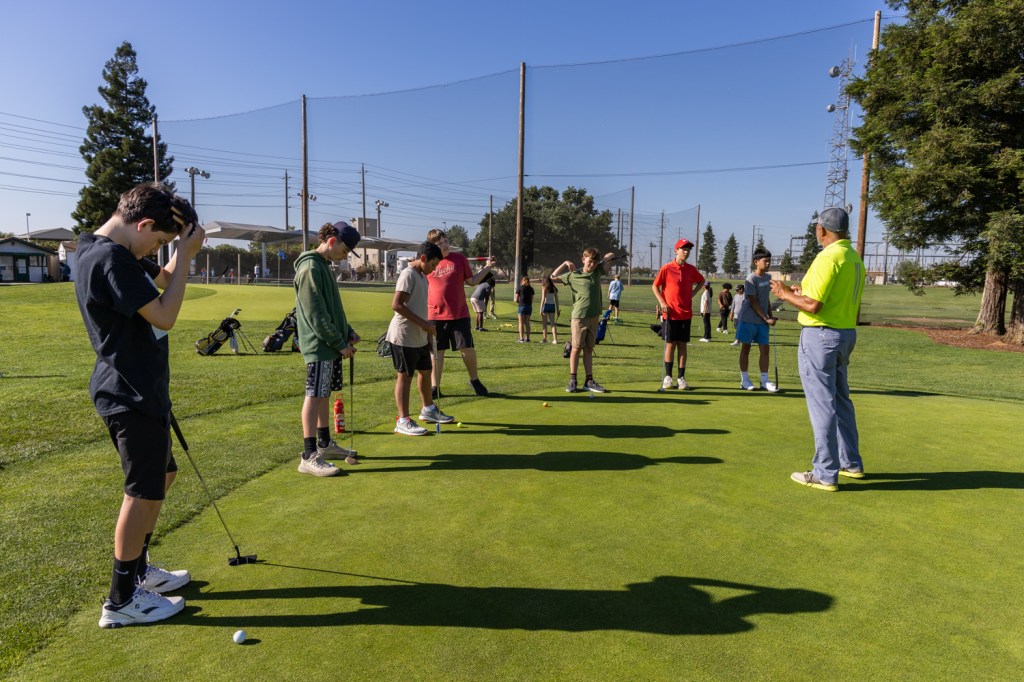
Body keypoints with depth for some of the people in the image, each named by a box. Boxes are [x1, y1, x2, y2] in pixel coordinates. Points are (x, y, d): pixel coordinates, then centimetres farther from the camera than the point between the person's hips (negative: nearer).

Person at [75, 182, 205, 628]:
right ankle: (121, 600, 13)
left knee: (161, 476, 21)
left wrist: (182, 248, 2)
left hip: (135, 390, 11)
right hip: (132, 394, -11)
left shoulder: (101, 252, 12)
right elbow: (164, 316, -21)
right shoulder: (112, 258, -21)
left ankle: (137, 569, 34)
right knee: (144, 491, -1)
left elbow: (163, 280, 20)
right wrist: (185, 255, -15)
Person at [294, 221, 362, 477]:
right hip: (319, 346, -10)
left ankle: (325, 444, 27)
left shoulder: (324, 266, 15)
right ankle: (309, 456, -4)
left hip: (330, 344, 10)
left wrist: (347, 331, 11)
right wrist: (340, 343, -16)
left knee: (324, 394, 16)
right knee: (314, 396, -8)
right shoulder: (311, 268, -16)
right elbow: (316, 316, -19)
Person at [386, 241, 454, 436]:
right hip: (405, 336, -9)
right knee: (405, 375, -3)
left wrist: (429, 331, 16)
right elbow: (396, 304, -23)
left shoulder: (422, 276, 13)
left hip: (420, 336, 9)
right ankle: (403, 421, 5)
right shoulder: (408, 275, -15)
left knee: (425, 371, 18)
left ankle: (428, 410, 35)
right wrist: (422, 323, -23)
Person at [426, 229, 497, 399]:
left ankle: (474, 380, 26)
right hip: (435, 315, 0)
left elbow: (472, 281, 5)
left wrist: (487, 268, -5)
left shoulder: (459, 258, 0)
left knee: (467, 348, 3)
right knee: (437, 351, 7)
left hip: (460, 313, 0)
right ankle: (435, 387, 18)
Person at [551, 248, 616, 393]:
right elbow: (553, 276, 6)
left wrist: (605, 260, 3)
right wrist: (565, 264, -1)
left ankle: (589, 381, 12)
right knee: (577, 348, -1)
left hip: (594, 317, 5)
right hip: (579, 317, -4)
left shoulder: (598, 271, 8)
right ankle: (572, 380, 7)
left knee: (589, 349, 9)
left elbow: (611, 255, 23)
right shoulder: (573, 275, -4)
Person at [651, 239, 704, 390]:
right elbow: (655, 286, 0)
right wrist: (662, 303, -10)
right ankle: (668, 377, 11)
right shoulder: (666, 268, -5)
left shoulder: (691, 269, 5)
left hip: (686, 314, 3)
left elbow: (701, 281, 23)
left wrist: (693, 293, 8)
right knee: (670, 344, 2)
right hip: (670, 314, -3)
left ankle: (681, 378, 11)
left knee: (682, 345, 5)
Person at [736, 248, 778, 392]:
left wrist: (771, 316, 10)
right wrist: (766, 318, -15)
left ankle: (764, 380, 10)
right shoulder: (751, 278, -12)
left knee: (765, 349, 4)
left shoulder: (768, 277, 10)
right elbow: (753, 302, -15)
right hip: (748, 319, -6)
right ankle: (744, 379, 10)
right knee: (745, 348, 3)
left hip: (762, 320, 6)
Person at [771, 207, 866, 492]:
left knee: (822, 404, -3)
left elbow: (813, 306, -22)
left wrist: (785, 295, -5)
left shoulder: (828, 257, -17)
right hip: (846, 334, 9)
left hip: (820, 336, -9)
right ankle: (851, 463, 31)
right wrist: (803, 292, 19)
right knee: (841, 399, 19)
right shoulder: (855, 259, 12)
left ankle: (825, 474, 4)